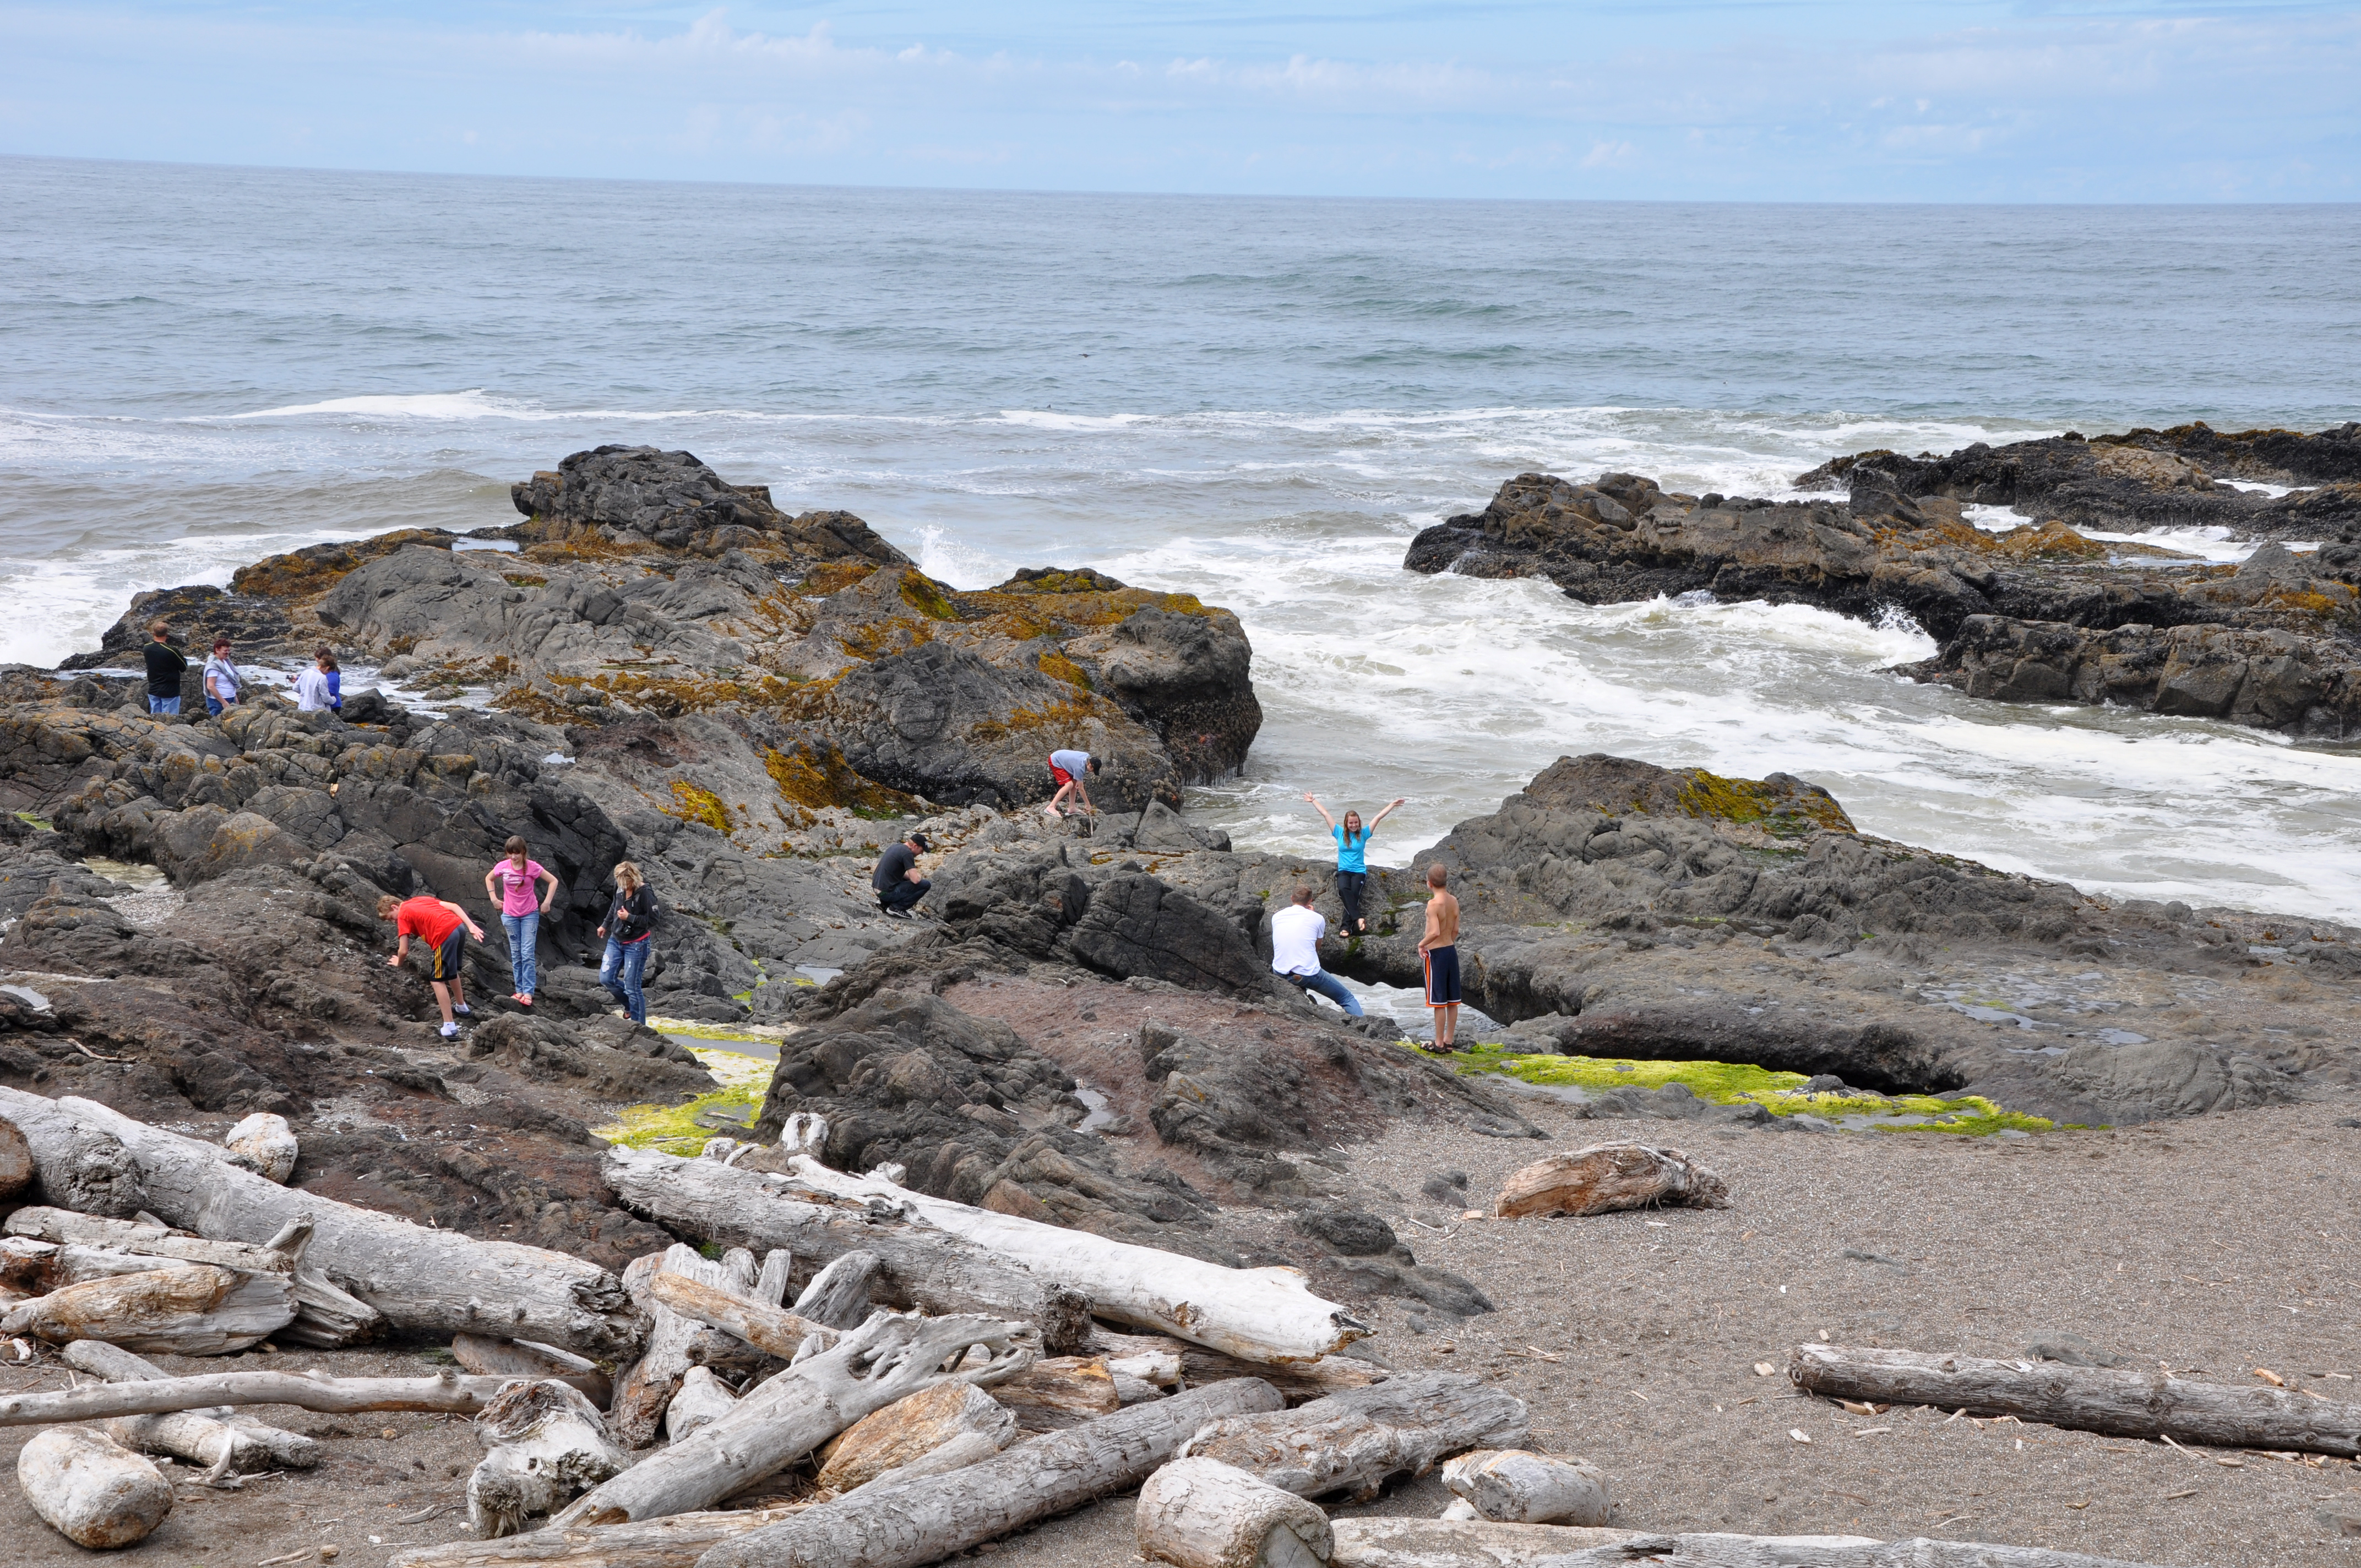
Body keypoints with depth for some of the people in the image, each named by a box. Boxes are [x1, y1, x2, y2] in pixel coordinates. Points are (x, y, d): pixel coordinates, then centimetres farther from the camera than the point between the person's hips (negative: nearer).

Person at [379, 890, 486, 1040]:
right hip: (459, 926, 8)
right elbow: (453, 906, 16)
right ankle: (461, 1008, 49)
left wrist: (398, 963, 25)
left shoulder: (403, 915, 7)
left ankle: (449, 1027, -5)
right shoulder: (421, 899, 26)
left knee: (438, 980, 1)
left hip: (445, 936, -8)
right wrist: (471, 926, 10)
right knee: (451, 972, 30)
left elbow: (404, 951, 4)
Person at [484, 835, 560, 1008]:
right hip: (510, 915, 3)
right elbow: (489, 879, 14)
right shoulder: (503, 867, -7)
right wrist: (494, 899, 5)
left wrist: (547, 903, -8)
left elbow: (553, 881, -5)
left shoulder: (533, 867, -14)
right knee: (515, 955, 8)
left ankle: (528, 993, -9)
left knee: (527, 954, -9)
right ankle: (519, 990, 13)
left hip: (530, 915, -3)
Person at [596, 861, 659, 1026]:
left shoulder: (644, 893, -20)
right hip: (616, 941, 7)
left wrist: (630, 918, -22)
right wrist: (606, 926, 29)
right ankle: (630, 1004, 26)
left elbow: (653, 920, -18)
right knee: (606, 978, 3)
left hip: (636, 945, -7)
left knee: (632, 986, -5)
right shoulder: (620, 889, -1)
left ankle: (639, 1025, 6)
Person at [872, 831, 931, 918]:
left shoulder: (895, 847, 14)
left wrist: (910, 877, 18)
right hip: (887, 891, -9)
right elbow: (915, 880, -18)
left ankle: (885, 903, 15)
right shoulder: (907, 853, -15)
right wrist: (921, 879, 5)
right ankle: (897, 907, -5)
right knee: (926, 885, -8)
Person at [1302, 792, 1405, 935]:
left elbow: (1378, 817, 7)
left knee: (1354, 894, -27)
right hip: (1343, 871, 1)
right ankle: (1358, 918, -42)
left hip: (1359, 871, -1)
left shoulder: (1363, 834, 7)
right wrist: (1313, 801, 23)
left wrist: (1393, 805, 8)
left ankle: (1347, 927, -33)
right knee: (1344, 889, -32)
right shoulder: (1340, 833, 9)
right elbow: (1325, 814, 15)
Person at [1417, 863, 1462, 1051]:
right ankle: (1450, 1041, 21)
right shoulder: (1454, 902, 3)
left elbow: (1435, 932, -28)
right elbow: (1456, 930, 10)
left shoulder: (1434, 904, -20)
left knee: (1439, 1001, -1)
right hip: (1451, 950, 8)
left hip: (1436, 952, -8)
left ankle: (1439, 1043, 4)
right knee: (1452, 1001, 12)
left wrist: (1422, 944, -12)